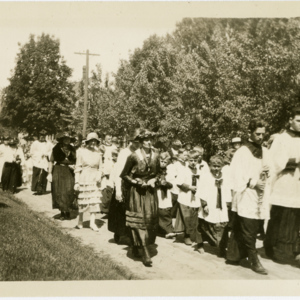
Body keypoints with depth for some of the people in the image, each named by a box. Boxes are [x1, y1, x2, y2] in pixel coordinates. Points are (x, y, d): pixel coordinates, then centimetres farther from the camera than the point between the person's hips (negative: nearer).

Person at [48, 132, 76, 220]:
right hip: (58, 171, -1)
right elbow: (51, 161, -2)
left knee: (69, 191, -8)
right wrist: (50, 173, -7)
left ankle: (68, 211, 8)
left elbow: (75, 161, 17)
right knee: (59, 192, 1)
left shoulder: (72, 149, 7)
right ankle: (62, 211, 13)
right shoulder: (56, 149, -1)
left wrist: (73, 166, -4)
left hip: (69, 172, 1)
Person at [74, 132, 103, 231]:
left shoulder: (98, 153, 5)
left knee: (95, 200, -2)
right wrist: (76, 182, -6)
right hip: (84, 178, -2)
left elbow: (100, 168, 12)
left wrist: (99, 176, -7)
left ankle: (92, 222, 4)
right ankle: (80, 221, 21)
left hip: (94, 179, 2)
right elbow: (78, 168, -2)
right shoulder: (82, 152, -3)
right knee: (82, 200, 6)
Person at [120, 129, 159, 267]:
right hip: (137, 191, -5)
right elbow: (124, 175, -4)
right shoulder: (134, 156, -12)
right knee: (139, 219, -7)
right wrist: (137, 182, -14)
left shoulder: (155, 155, 0)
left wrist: (153, 180, -3)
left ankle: (136, 245, 26)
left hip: (150, 190, 5)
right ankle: (145, 253, -6)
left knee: (151, 218, 7)